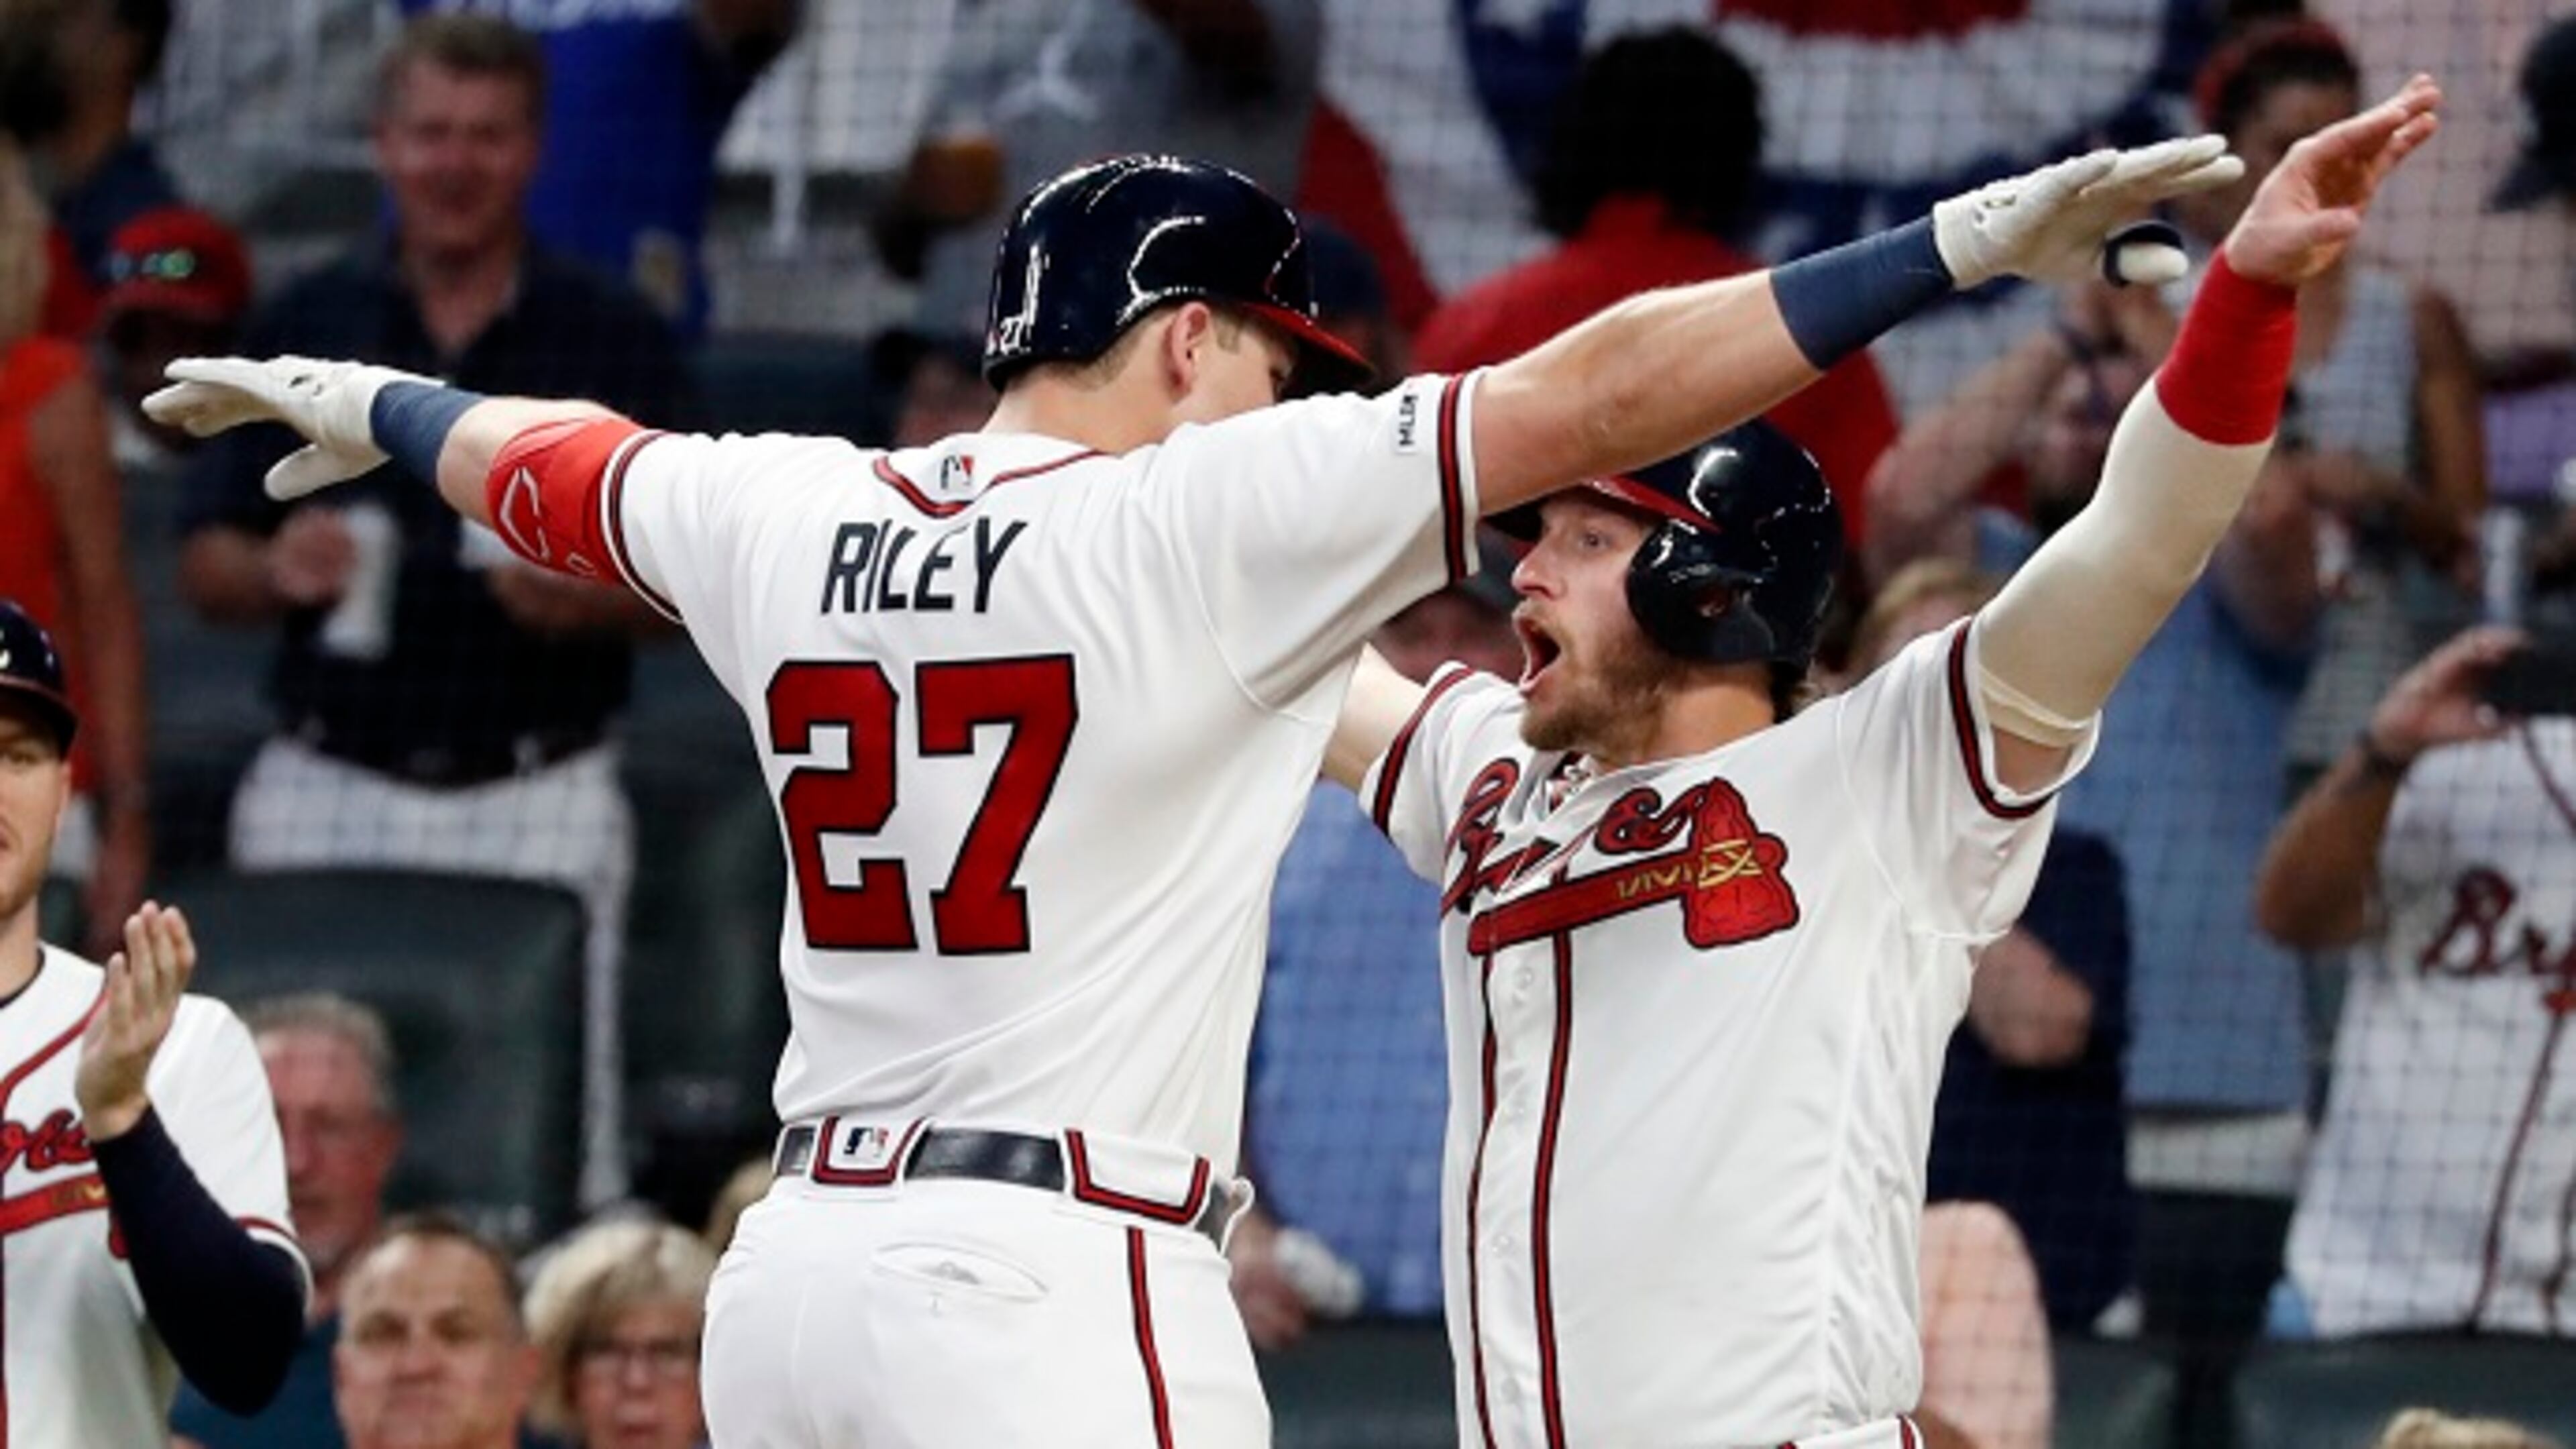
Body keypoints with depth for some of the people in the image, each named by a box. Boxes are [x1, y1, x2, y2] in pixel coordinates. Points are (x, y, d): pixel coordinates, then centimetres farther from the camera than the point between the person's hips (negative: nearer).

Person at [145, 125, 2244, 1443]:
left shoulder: (785, 518, 10)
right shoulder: (1202, 515, -7)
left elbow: (540, 461, 32)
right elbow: (1591, 394, -12)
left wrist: (372, 405, 54)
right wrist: (1972, 244, -14)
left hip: (797, 1262, 7)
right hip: (1057, 1277, -7)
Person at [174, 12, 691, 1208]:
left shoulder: (617, 344, 5)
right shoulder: (303, 328, 9)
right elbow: (206, 570, 9)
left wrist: (591, 601, -16)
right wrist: (279, 570, -13)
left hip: (539, 804, -2)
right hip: (327, 796, 2)